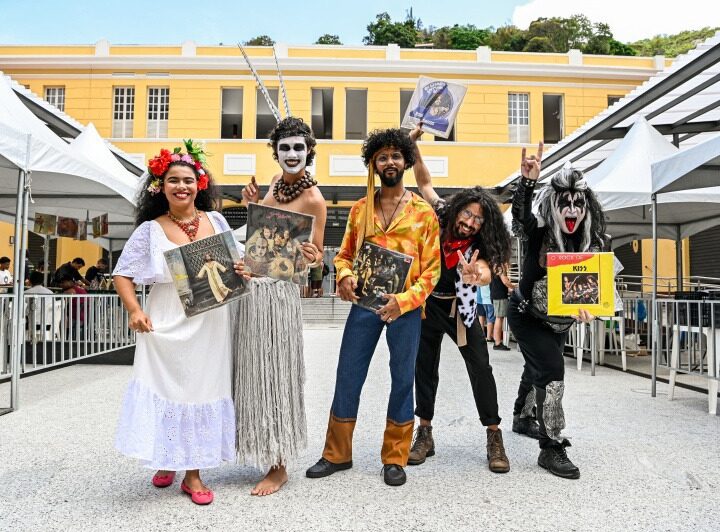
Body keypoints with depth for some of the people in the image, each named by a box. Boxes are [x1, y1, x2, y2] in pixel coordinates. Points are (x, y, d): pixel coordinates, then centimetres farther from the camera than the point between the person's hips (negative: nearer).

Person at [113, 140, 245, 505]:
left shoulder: (216, 221, 6)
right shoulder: (150, 230, 0)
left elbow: (236, 262, 15)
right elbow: (122, 274, 3)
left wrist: (242, 269, -9)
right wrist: (134, 310, -11)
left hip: (209, 324, 2)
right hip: (167, 324, -2)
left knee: (201, 389, 7)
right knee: (166, 387, 4)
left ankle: (193, 472, 22)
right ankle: (165, 460, 29)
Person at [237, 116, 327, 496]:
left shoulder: (313, 199, -13)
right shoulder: (276, 182, 10)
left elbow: (316, 257, -10)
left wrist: (312, 258, -32)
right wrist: (253, 204, 4)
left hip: (278, 291, -8)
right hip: (251, 285, 8)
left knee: (275, 372, 0)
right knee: (255, 370, 16)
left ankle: (278, 467, 15)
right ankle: (267, 450, 35)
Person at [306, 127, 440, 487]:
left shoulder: (423, 212, 1)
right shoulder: (360, 209, 10)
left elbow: (432, 268, -2)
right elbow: (345, 254, 15)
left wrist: (404, 300, -16)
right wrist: (344, 277, -8)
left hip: (406, 307, -2)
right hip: (364, 303, 2)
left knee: (402, 380, 8)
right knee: (347, 377, 6)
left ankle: (395, 459, 24)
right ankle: (337, 454, 24)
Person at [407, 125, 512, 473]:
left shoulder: (479, 248, -16)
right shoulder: (440, 218, -11)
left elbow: (486, 274, -34)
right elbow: (424, 182, -6)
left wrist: (474, 275, -58)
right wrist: (414, 146, -17)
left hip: (460, 308, -1)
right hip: (428, 304, 2)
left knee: (481, 369, -4)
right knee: (424, 368, 8)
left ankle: (494, 438, 8)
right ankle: (425, 434, 20)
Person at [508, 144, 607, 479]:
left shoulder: (591, 243, -10)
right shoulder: (539, 234, -22)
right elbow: (520, 216, -43)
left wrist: (587, 307, -29)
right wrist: (527, 181, -59)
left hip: (560, 320, 6)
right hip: (527, 316, -6)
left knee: (537, 369, 25)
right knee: (551, 370, -19)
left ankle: (522, 419, 50)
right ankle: (551, 449, -8)